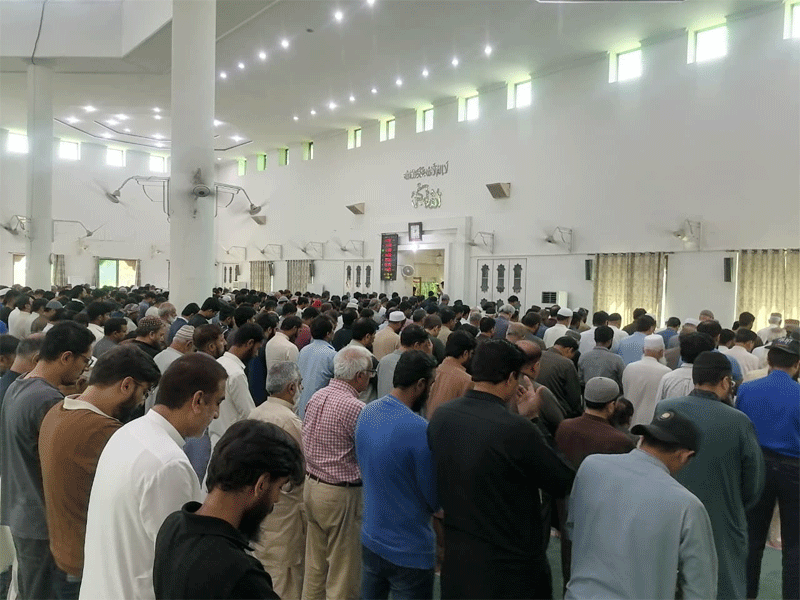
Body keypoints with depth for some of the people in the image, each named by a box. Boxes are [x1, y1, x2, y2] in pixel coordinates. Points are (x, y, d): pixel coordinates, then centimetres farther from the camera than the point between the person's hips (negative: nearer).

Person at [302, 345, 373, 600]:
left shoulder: (316, 397, 1)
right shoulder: (355, 408, -22)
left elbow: (306, 442, 9)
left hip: (312, 486, 8)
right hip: (341, 495, -8)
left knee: (315, 566, 21)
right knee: (343, 572, 8)